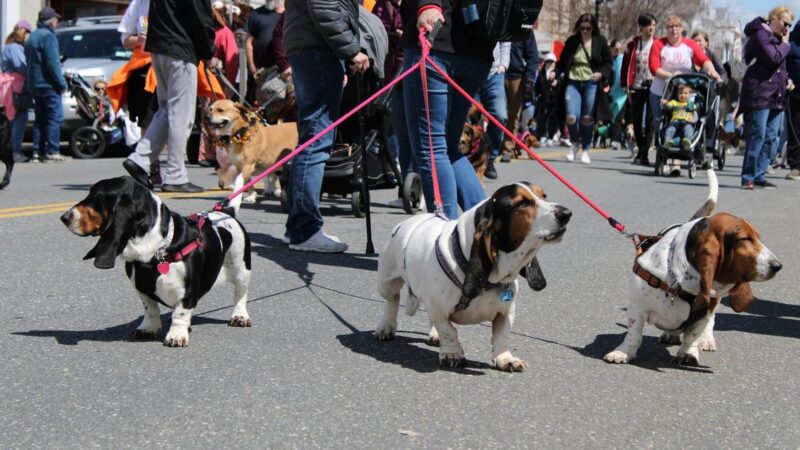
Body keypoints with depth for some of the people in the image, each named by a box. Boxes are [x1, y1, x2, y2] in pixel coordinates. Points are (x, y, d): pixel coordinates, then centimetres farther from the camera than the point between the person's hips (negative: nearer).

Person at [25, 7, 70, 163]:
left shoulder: (32, 37, 18)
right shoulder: (47, 36, -12)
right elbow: (52, 63, -18)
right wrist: (62, 83, -14)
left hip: (34, 84, 9)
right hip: (48, 84, -9)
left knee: (41, 119, 10)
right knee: (55, 117, -8)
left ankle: (38, 152, 8)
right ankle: (52, 152, -13)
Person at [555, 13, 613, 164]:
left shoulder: (600, 41, 5)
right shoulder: (572, 41, 8)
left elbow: (608, 63, 8)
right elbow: (562, 62, 16)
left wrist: (601, 73, -11)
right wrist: (555, 72, -3)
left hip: (591, 83, 0)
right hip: (573, 82, 0)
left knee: (587, 118, -1)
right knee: (571, 117, -14)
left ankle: (585, 150, 16)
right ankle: (575, 144, 14)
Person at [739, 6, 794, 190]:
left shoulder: (777, 38, 23)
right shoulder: (760, 35, -7)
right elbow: (773, 58, -20)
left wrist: (786, 80, 13)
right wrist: (785, 44, -4)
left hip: (776, 96, 9)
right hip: (760, 94, -9)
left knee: (771, 138, 6)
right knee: (757, 136, -11)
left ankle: (759, 175, 10)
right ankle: (748, 177, -7)